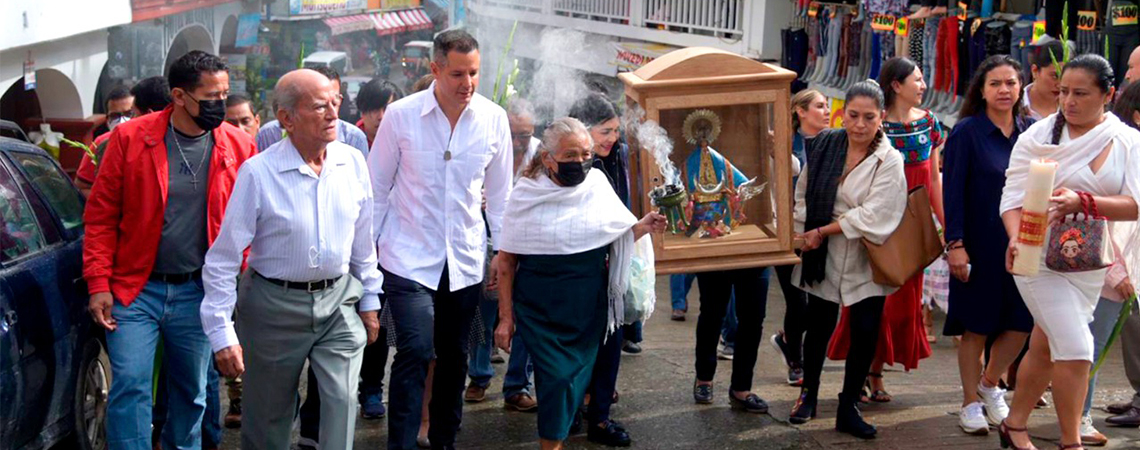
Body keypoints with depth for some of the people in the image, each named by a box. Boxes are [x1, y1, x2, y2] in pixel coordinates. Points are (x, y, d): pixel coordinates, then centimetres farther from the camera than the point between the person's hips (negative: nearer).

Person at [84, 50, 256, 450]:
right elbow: (101, 216, -3)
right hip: (135, 290, -2)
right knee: (130, 387, -7)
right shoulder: (130, 138, -6)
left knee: (192, 393, 13)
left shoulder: (239, 146, -1)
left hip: (199, 293, 2)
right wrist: (99, 284, -8)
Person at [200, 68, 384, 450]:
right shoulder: (258, 172, -16)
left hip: (338, 299, 3)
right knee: (268, 418, 11)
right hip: (275, 305, -3)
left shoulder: (352, 162, -3)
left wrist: (369, 299, 14)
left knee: (343, 398, -9)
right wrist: (221, 333, -15)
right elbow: (223, 258, -13)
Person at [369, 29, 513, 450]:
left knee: (454, 356, 13)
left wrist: (503, 249, 9)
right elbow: (377, 186, 1)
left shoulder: (494, 119, -2)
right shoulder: (400, 115, -8)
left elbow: (499, 191, 8)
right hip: (409, 257, -3)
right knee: (415, 352, -14)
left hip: (466, 258, 3)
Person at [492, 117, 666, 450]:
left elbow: (618, 238, 9)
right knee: (555, 376, -11)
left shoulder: (597, 184, 0)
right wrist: (506, 318, -4)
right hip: (539, 307, -2)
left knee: (576, 376, 7)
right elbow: (507, 261, -2)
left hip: (587, 307, 2)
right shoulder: (527, 194, -6)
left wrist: (642, 227, -13)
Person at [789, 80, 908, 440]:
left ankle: (848, 409, 11)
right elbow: (804, 194, 7)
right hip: (823, 257, 2)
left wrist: (823, 231, -15)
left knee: (865, 333, -4)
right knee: (819, 327, 11)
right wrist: (805, 234, -5)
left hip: (865, 262, -2)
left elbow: (872, 216, -18)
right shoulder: (824, 145, -2)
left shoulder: (889, 161, -12)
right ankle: (809, 394, 33)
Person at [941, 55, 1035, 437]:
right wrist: (955, 244, -13)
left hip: (1023, 243, 4)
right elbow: (954, 191, -8)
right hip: (980, 244, -4)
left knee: (1021, 323, 4)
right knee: (976, 326, 5)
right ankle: (971, 404, 19)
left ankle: (990, 384, 30)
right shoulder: (967, 132, -7)